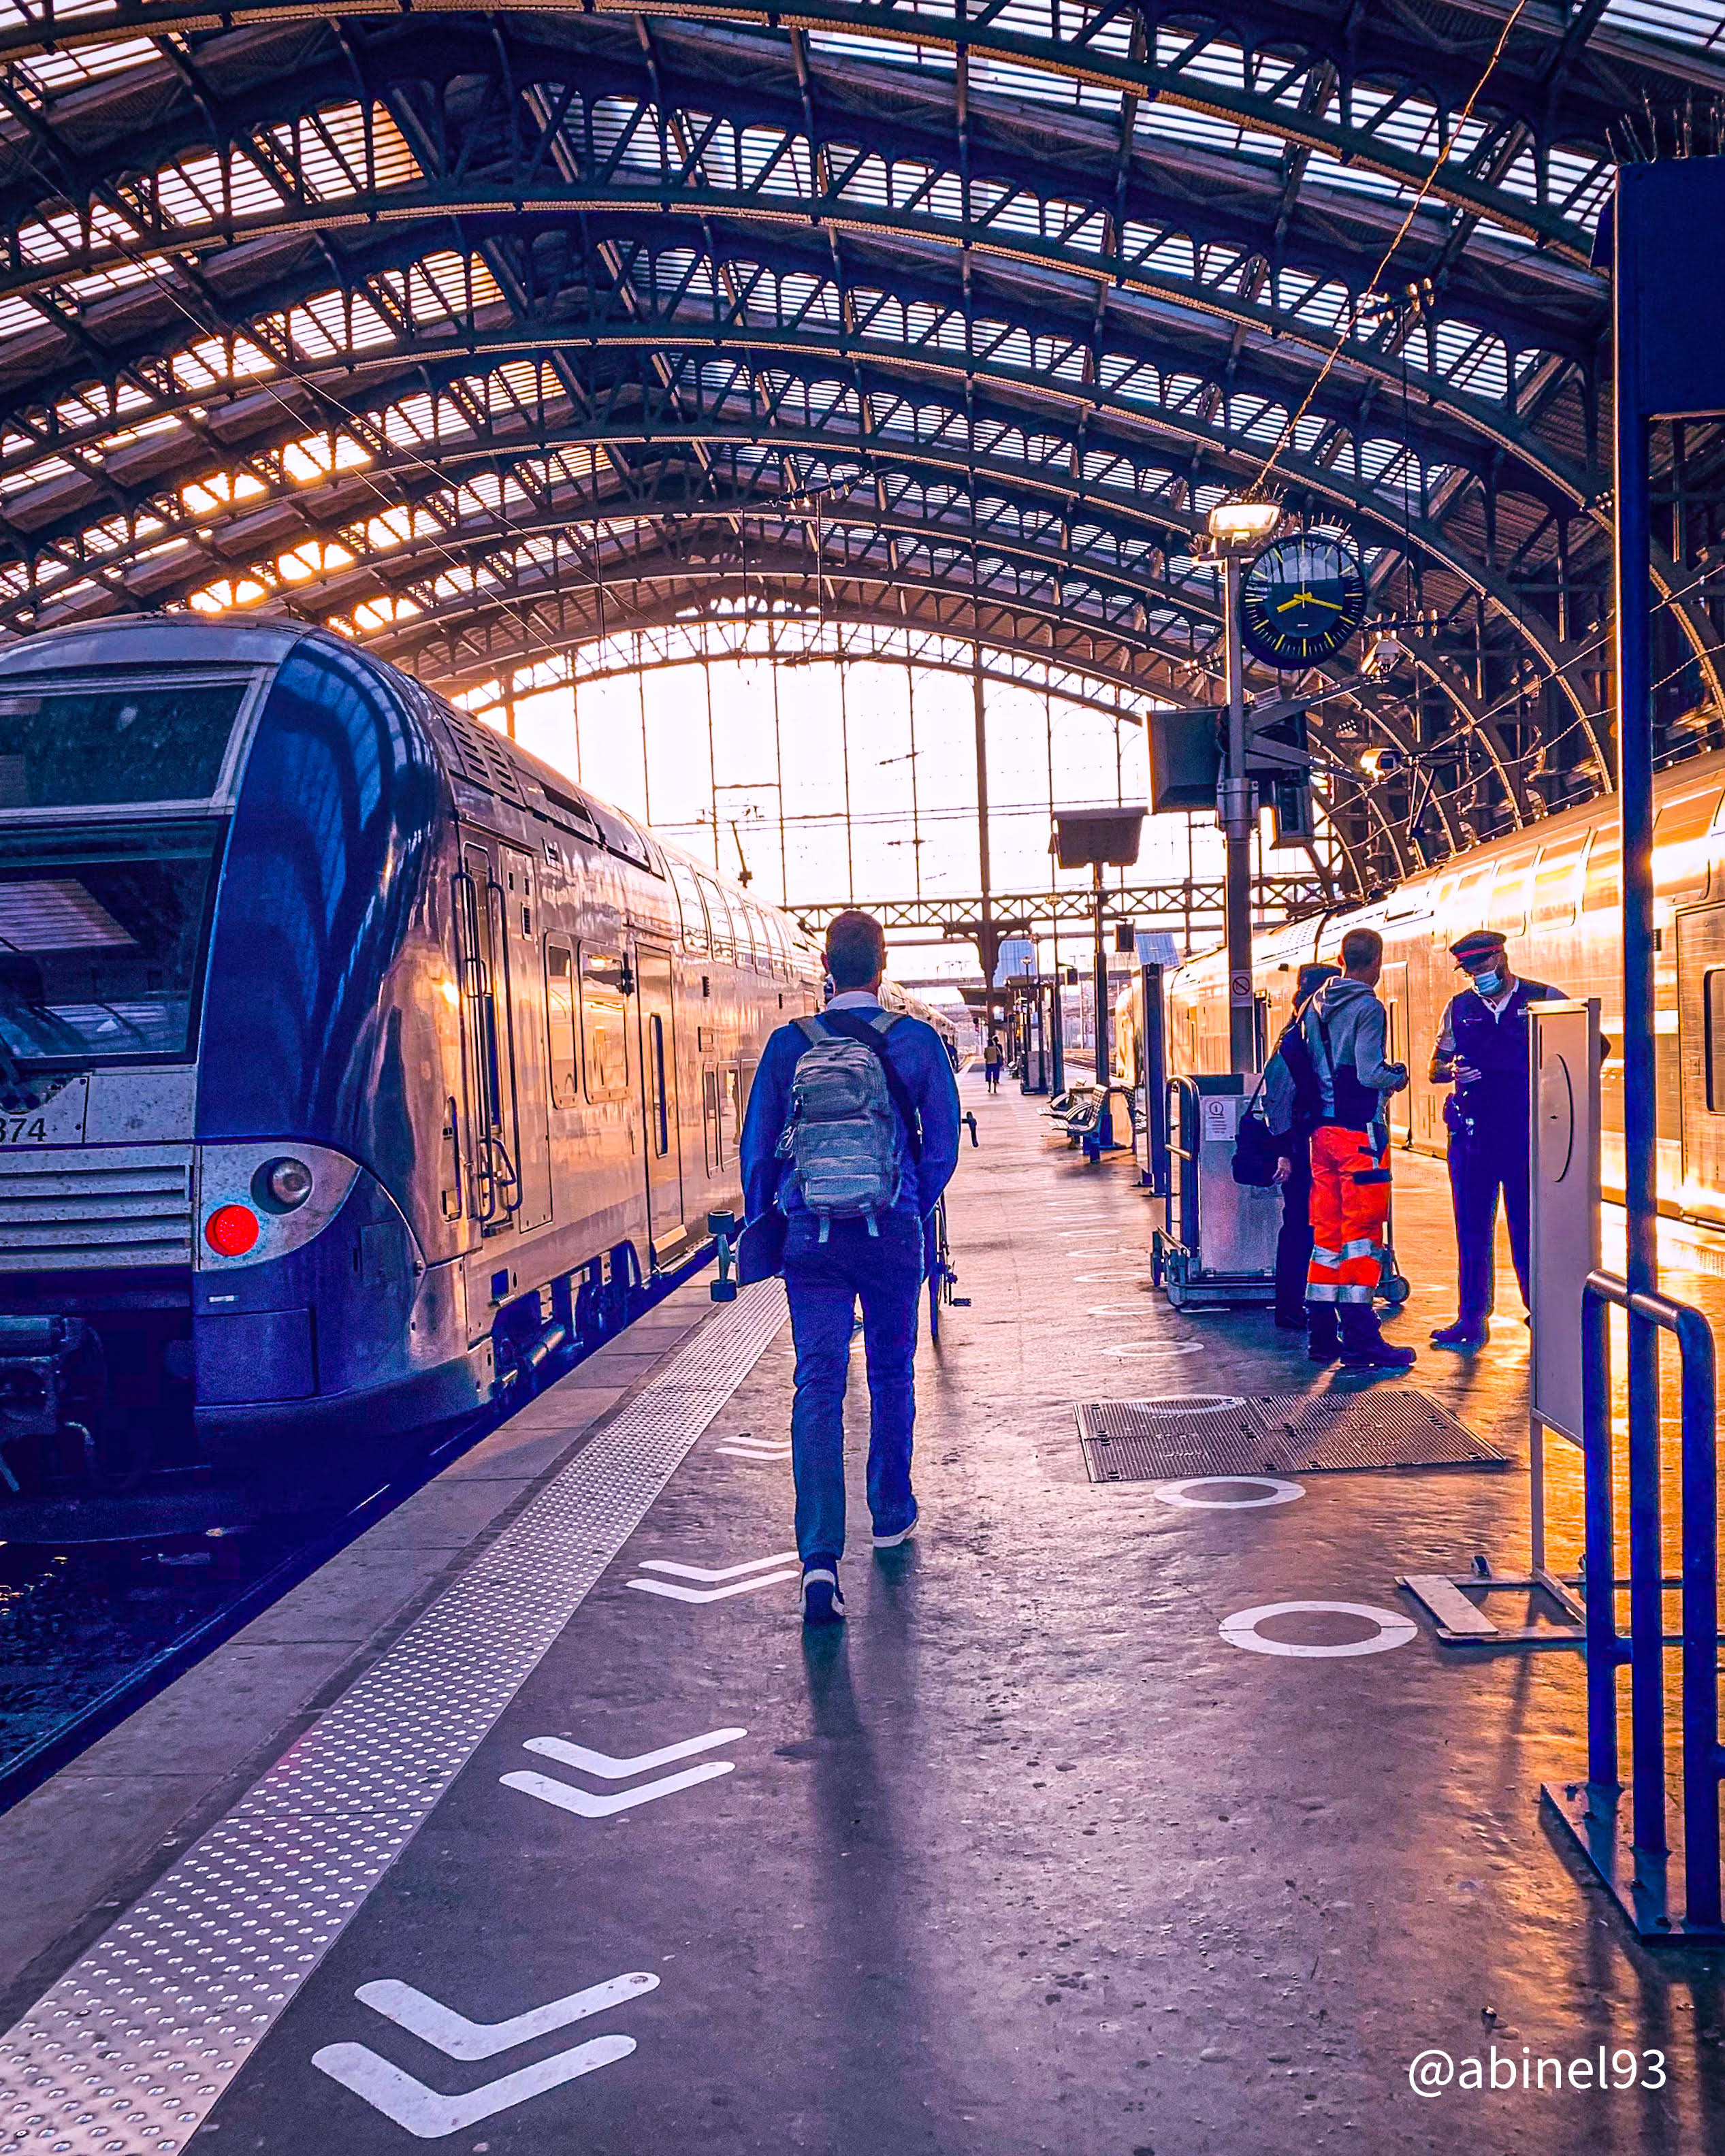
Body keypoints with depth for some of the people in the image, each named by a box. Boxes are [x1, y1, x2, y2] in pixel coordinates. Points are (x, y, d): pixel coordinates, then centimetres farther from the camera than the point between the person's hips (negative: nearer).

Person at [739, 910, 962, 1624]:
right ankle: (891, 1513, 34)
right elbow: (943, 1145, 1)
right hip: (891, 1234, 0)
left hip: (810, 1236, 0)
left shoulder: (788, 1046, 0)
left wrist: (759, 1228, 16)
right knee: (892, 1373, 19)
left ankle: (820, 1555, -15)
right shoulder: (917, 1042, -3)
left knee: (817, 1385, -2)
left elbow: (757, 1147, 4)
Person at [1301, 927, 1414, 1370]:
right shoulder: (1367, 1009, -12)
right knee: (1363, 1233, -4)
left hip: (1322, 1130, 7)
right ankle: (1359, 1342, -4)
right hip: (1359, 1131, -7)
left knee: (1327, 1230, 12)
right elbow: (1369, 1074, -18)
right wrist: (1397, 1077, 0)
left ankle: (1321, 1335, 15)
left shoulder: (1315, 1006, 11)